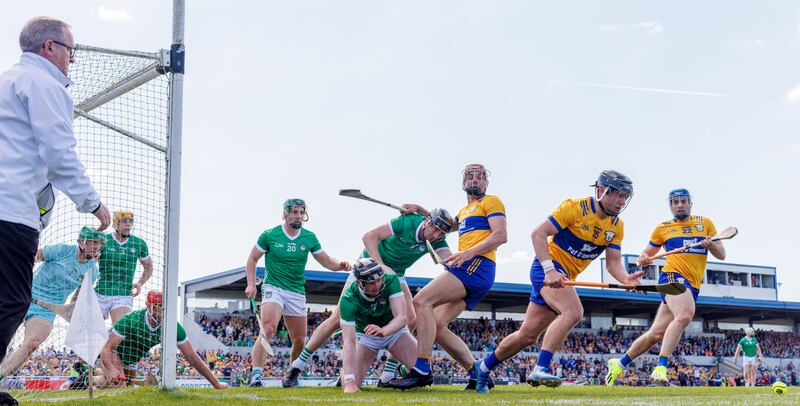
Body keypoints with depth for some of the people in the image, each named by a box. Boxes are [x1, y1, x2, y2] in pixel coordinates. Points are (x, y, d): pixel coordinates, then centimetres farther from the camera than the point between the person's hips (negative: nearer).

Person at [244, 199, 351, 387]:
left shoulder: (309, 238, 4)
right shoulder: (270, 235, -4)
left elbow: (326, 261, 8)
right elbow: (252, 259, 6)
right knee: (268, 329, -28)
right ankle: (256, 374, -29)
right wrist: (251, 283, -6)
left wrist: (340, 265, -14)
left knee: (299, 341, 7)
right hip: (273, 288, -4)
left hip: (297, 292, 4)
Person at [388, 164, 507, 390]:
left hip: (477, 266, -9)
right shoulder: (464, 211, 33)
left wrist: (469, 252, -20)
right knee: (438, 325, 0)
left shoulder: (491, 201, 6)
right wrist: (419, 210, 31)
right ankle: (478, 376, 3)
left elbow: (501, 235, -8)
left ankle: (421, 371, -31)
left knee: (421, 301, -22)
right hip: (467, 270, 9)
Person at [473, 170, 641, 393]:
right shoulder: (575, 207, -15)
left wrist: (626, 279, -24)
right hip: (547, 267, -7)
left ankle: (484, 368, 25)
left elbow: (613, 263, -1)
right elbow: (538, 234, -18)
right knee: (573, 311, -32)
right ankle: (540, 368, -31)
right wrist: (550, 269, -30)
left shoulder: (617, 226, 4)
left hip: (565, 277, 7)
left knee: (528, 335, 8)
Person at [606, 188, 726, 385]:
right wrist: (643, 259, -6)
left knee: (656, 334, 5)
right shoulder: (662, 228, 9)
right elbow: (647, 252, 19)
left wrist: (710, 244, -11)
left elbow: (721, 255, 12)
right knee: (684, 315, -35)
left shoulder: (705, 223, 14)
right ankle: (661, 367, -38)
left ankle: (619, 363, 22)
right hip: (673, 275, -4)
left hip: (693, 287, 4)